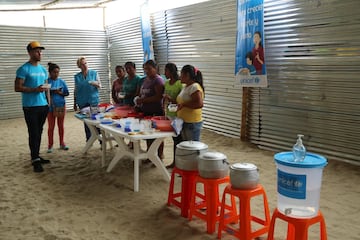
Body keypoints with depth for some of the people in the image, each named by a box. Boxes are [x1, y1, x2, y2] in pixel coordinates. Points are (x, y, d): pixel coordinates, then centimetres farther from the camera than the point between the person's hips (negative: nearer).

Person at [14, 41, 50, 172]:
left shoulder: (43, 69, 13)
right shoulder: (23, 69, -8)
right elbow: (17, 88, -11)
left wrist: (49, 102, 13)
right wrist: (35, 89, -21)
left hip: (43, 106, 6)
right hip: (30, 107, -6)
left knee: (39, 132, 12)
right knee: (33, 133, -4)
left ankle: (36, 156, 21)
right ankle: (35, 160, 1)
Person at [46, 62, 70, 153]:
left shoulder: (61, 81, 0)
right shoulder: (47, 81, -6)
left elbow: (67, 93, 3)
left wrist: (60, 93, -14)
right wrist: (50, 92, -21)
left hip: (61, 106, 2)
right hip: (50, 107, -2)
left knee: (61, 125, 13)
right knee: (51, 127, 5)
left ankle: (62, 143, 24)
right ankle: (50, 145, 15)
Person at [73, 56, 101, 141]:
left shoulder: (94, 73, 3)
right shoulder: (77, 76, 7)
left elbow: (100, 86, 4)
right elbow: (76, 90, 12)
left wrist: (95, 83, -19)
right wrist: (75, 103, 12)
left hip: (93, 100, -2)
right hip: (82, 102, 2)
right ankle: (89, 140, 15)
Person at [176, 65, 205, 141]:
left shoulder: (194, 87, -17)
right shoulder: (186, 87, 13)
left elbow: (199, 104, -28)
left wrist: (183, 105, -24)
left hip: (192, 123, -10)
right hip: (184, 122, 10)